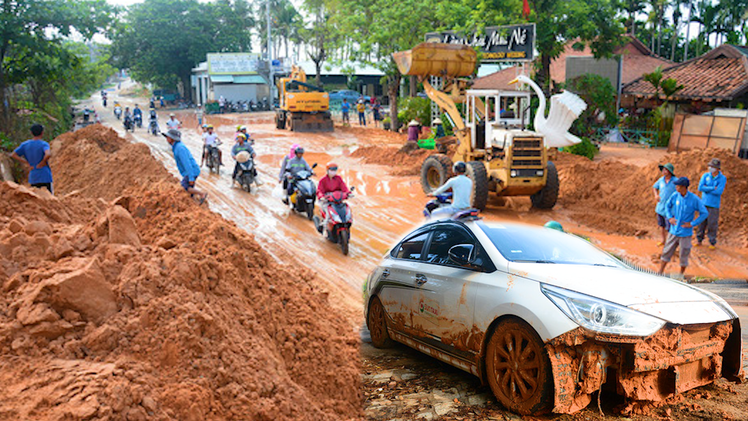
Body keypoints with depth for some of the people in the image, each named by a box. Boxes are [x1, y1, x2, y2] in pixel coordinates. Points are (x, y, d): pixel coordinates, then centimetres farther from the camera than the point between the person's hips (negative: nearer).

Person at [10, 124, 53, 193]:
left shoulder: (25, 144, 7)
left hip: (33, 178, 5)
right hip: (45, 176, -5)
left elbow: (13, 155, 7)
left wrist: (28, 163, 5)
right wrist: (43, 162, -10)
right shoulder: (44, 144, -9)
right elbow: (47, 155, -29)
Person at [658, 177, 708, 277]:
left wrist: (692, 224, -13)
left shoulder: (694, 199, -15)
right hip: (673, 231, 3)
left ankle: (681, 274, 26)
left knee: (684, 255, 8)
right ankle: (660, 273, 17)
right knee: (666, 252, 7)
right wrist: (669, 218, 0)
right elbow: (667, 205, 13)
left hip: (685, 233, -3)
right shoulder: (675, 195, -5)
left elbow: (704, 213, -8)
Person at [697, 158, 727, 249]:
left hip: (714, 205, -3)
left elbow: (719, 192, -19)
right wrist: (712, 188, -18)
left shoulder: (723, 178, -7)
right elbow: (700, 188, -12)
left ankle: (712, 243, 15)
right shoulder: (705, 175, 0)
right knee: (701, 222, 7)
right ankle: (699, 240, 20)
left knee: (712, 224, 2)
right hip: (704, 203, 3)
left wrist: (706, 188, -11)